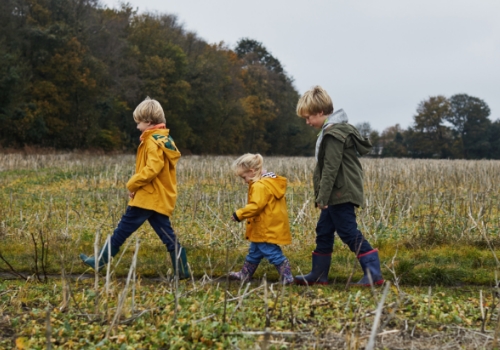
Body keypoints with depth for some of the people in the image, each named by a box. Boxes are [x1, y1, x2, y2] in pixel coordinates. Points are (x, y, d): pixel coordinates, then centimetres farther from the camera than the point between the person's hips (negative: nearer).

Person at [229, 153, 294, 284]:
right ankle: (244, 274, 34)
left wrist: (239, 214, -21)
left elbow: (256, 206, -29)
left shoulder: (260, 186, -22)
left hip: (266, 229, -11)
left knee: (272, 253, -4)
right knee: (254, 252, 22)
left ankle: (287, 277, 0)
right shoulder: (272, 183, 11)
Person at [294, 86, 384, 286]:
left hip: (341, 194, -10)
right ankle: (319, 274, 22)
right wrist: (322, 196, 21)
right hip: (337, 195, 10)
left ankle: (374, 273, -8)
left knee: (349, 233, -8)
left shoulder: (334, 134, -17)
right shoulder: (335, 129, 15)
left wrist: (322, 197, -20)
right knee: (323, 231, 14)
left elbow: (331, 168, -21)